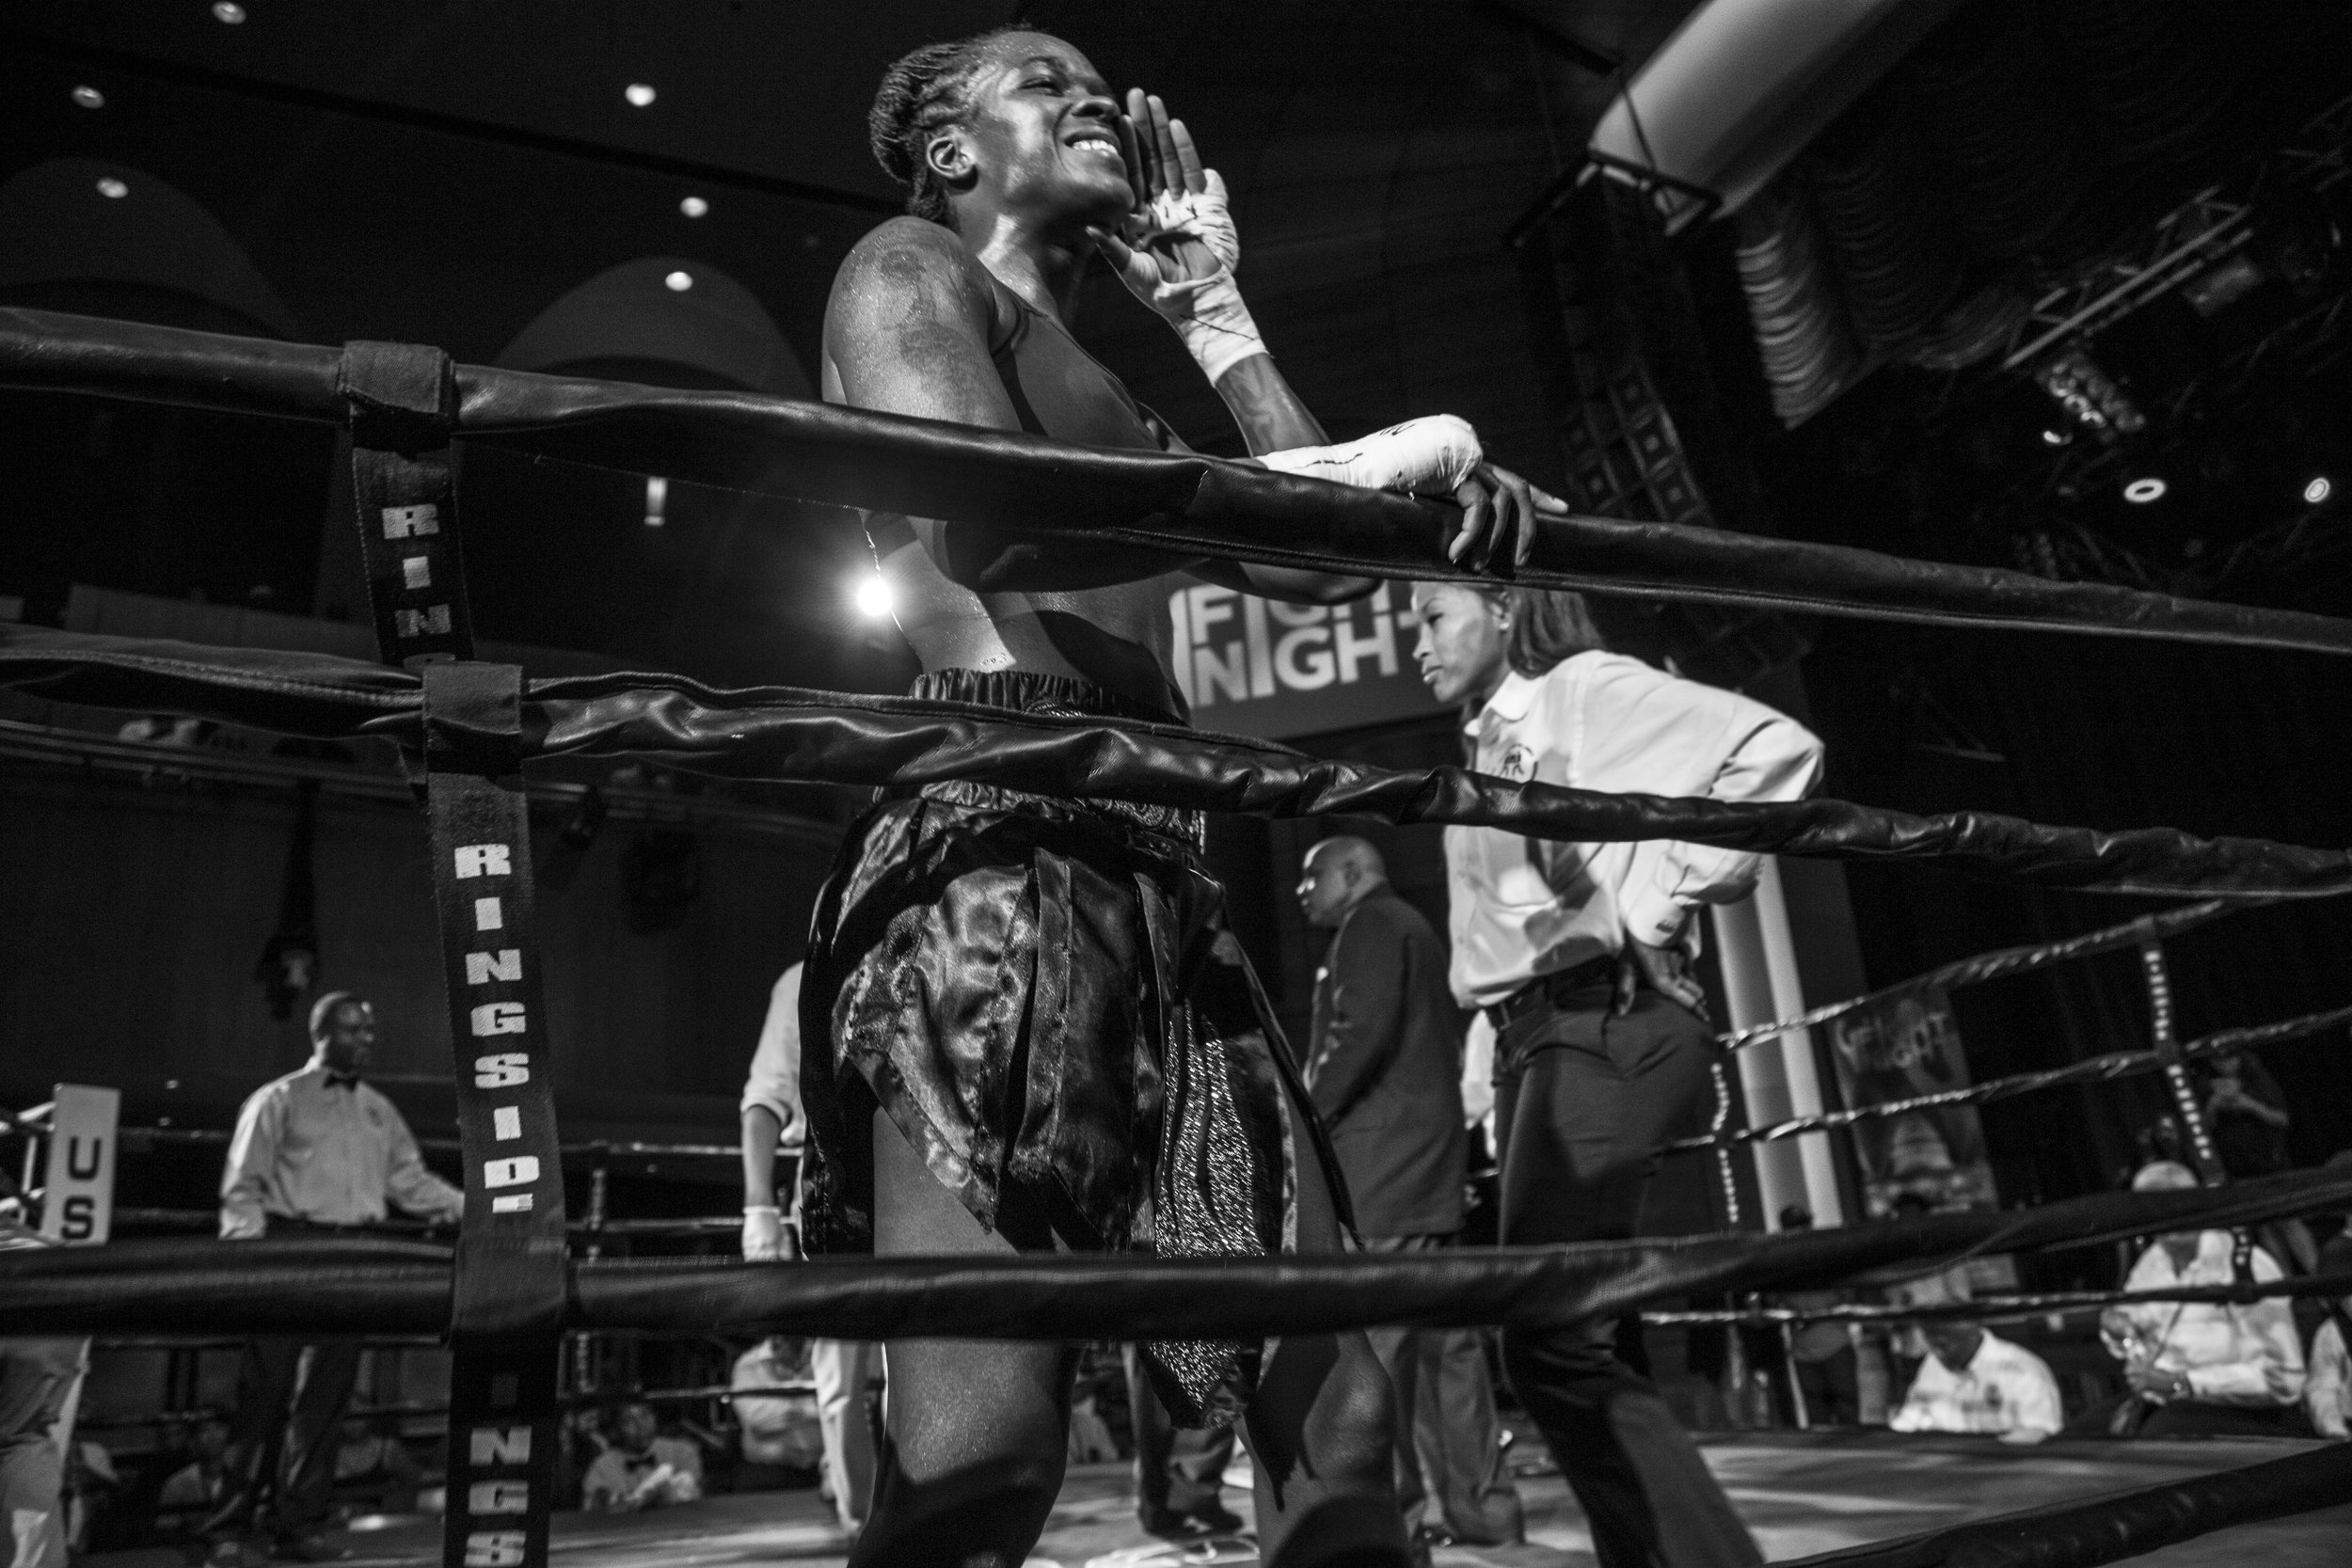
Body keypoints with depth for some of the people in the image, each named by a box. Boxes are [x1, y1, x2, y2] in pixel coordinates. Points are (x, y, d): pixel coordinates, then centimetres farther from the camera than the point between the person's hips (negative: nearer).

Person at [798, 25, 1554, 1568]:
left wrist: (1211, 303, 28)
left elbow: (1315, 563, 20)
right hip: (999, 848, -8)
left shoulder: (1109, 396, 34)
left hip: (1158, 879, 8)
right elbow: (989, 522, -12)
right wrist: (1347, 467, -13)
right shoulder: (908, 271, 11)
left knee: (1337, 1412, 3)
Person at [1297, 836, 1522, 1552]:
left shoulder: (1371, 924, -3)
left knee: (1369, 1328, -8)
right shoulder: (1412, 928, 25)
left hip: (1380, 1150, -10)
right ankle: (1481, 1503, 11)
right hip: (1425, 1148, 10)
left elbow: (1363, 1032, -17)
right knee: (1441, 1330, 8)